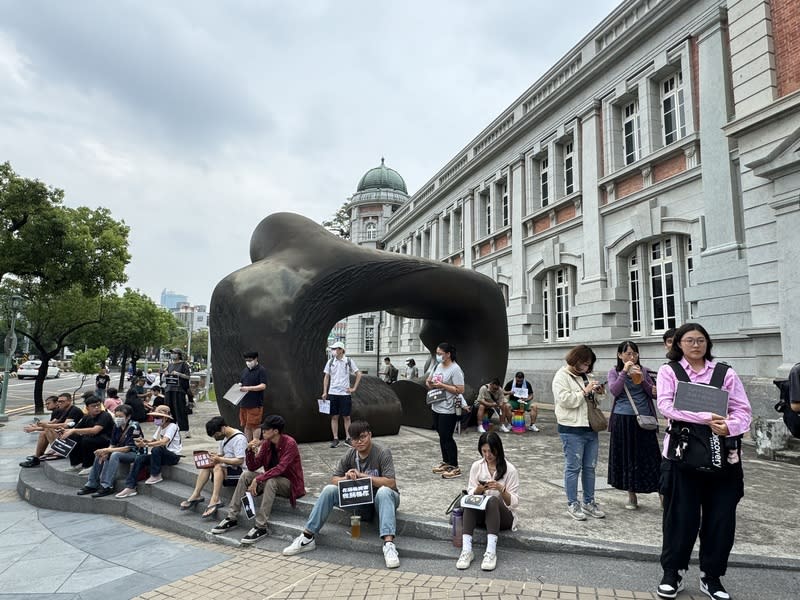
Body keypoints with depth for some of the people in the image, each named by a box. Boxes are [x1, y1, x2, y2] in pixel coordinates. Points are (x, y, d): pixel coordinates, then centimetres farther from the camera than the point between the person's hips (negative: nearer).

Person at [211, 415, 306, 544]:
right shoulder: (266, 444, 0)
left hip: (290, 484, -7)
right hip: (272, 479, 7)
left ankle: (261, 527, -31)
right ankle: (232, 518, -3)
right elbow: (252, 467, 2)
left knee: (271, 481, -35)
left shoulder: (289, 443, -21)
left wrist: (257, 480, -33)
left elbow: (280, 468, -31)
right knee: (246, 475, -8)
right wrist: (250, 451, -15)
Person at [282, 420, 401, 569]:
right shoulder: (350, 454, -1)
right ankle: (307, 537, -10)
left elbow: (391, 483, -25)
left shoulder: (382, 452, -16)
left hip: (381, 500, -4)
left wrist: (362, 476, -26)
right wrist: (347, 478, -23)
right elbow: (333, 479, 0)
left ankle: (389, 544, -48)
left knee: (384, 491, -39)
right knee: (329, 490, -15)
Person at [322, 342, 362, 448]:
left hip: (345, 393, -1)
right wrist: (324, 392, 1)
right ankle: (335, 439, 13)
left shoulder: (349, 361, -2)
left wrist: (354, 388, -1)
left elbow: (358, 374, 4)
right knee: (334, 417, 4)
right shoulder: (330, 362, 3)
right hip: (332, 393, 2)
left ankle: (347, 438, 14)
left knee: (346, 416, 4)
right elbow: (326, 377, 7)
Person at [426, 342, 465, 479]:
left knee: (447, 438, -3)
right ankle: (446, 462, 29)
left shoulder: (455, 369, -15)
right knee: (442, 436, 16)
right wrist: (429, 383, -4)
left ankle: (455, 467, 8)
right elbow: (429, 380, 19)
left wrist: (442, 385, -20)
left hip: (448, 410, -8)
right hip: (436, 407, 8)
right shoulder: (438, 366, 10)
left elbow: (460, 390, -19)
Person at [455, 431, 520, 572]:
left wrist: (501, 489, -25)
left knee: (493, 500, -35)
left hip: (504, 515, -3)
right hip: (481, 514, 3)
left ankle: (491, 552, -45)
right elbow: (470, 494, 5)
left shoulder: (509, 469, -5)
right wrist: (478, 490, -17)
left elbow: (514, 502, -7)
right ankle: (466, 550, -40)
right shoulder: (476, 466, 4)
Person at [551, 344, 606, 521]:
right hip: (572, 430, -8)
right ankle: (572, 504, 12)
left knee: (590, 467, 13)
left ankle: (589, 502, 24)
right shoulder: (562, 376, -8)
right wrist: (585, 391, -16)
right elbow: (565, 400, -19)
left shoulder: (584, 376, 16)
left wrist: (595, 392, 7)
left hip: (590, 428, 8)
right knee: (573, 468, 1)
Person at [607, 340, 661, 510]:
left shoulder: (644, 371, 7)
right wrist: (624, 372, -16)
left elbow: (653, 393, 4)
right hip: (623, 420, 0)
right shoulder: (614, 372, 4)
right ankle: (632, 495, 20)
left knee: (649, 457, -2)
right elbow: (614, 391, -12)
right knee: (626, 456, 7)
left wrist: (643, 380, -11)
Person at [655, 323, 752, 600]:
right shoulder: (668, 371, 2)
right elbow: (666, 405, -12)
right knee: (680, 516, 4)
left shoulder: (725, 372, 7)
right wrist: (705, 418, -22)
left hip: (722, 455, 2)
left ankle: (711, 577, 27)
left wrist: (729, 427, -19)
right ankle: (672, 573, 23)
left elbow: (743, 410, 2)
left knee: (721, 518, 8)